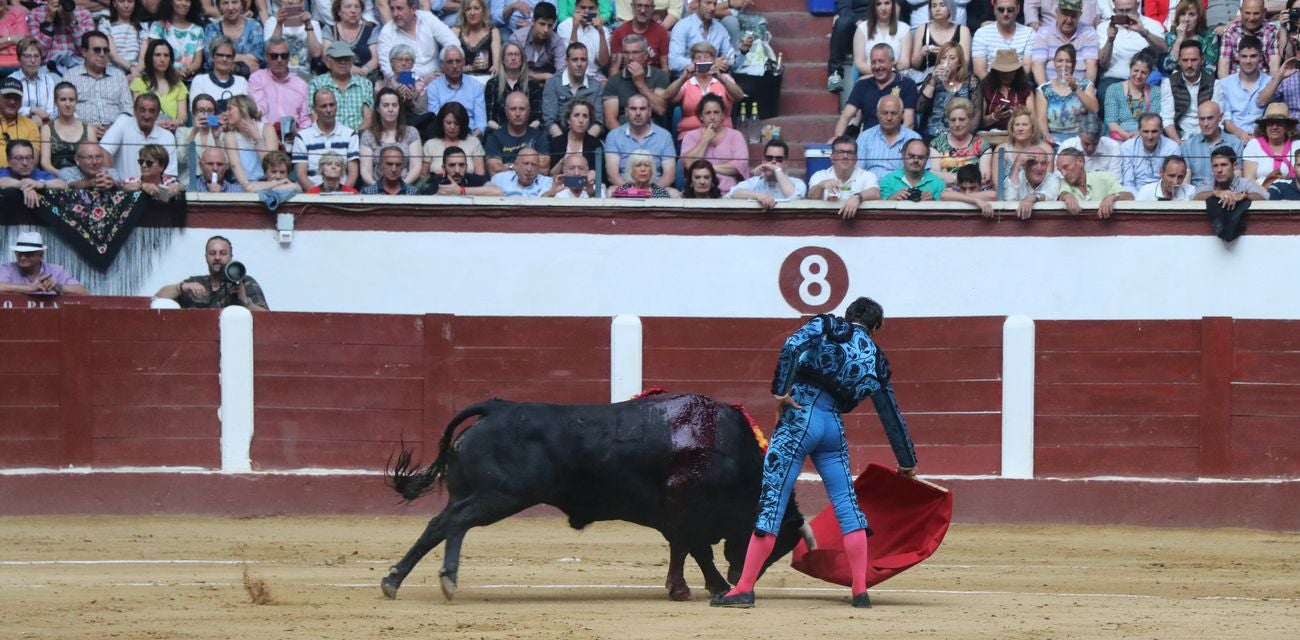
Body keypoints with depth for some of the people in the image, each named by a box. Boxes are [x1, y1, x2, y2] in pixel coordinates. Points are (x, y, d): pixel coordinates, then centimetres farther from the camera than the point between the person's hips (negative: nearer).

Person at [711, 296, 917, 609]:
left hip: (798, 419, -3)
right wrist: (907, 460, 26)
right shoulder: (875, 360, 14)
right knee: (847, 506, 12)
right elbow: (891, 415, 18)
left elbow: (792, 346, -14)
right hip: (834, 427, 3)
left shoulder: (825, 325, 7)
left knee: (771, 504, -4)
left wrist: (780, 390, -14)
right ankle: (860, 591, 8)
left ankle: (744, 589, -4)